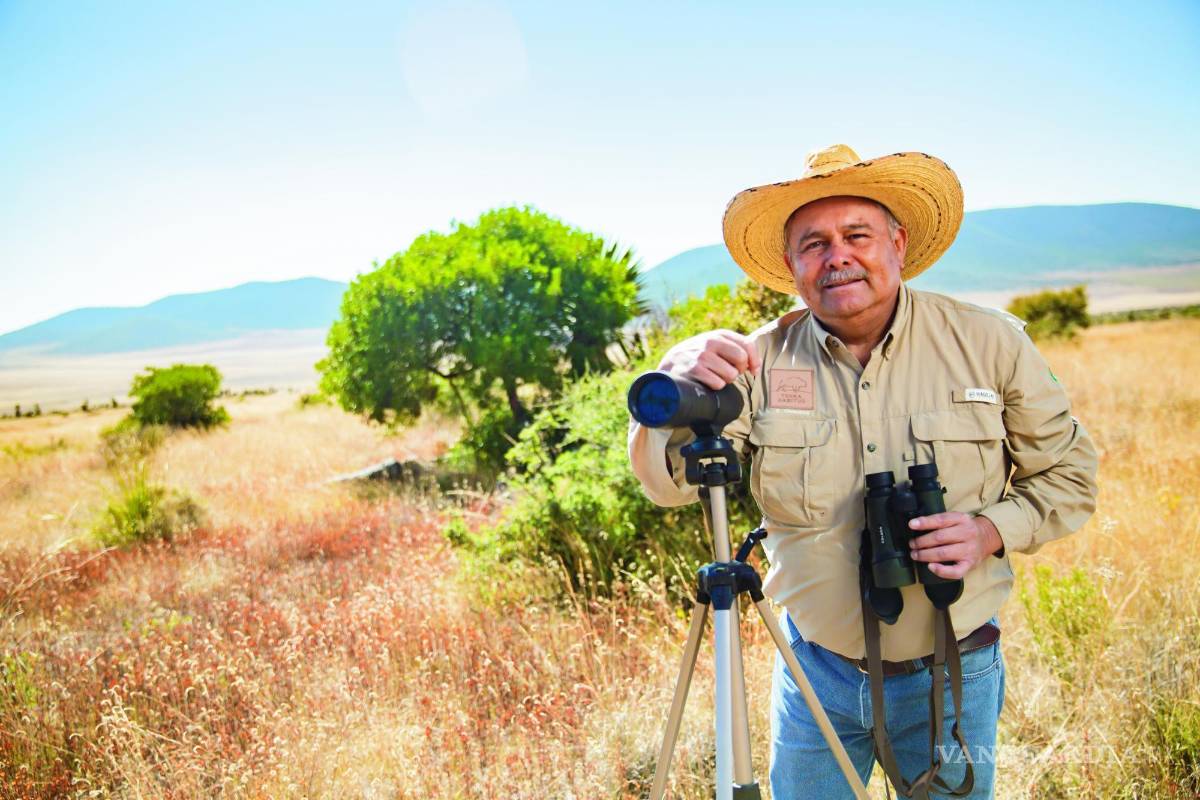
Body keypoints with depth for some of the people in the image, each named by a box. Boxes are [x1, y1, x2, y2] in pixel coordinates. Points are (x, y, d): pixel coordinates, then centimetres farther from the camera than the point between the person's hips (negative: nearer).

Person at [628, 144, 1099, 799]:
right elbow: (668, 482, -14)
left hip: (952, 675, 0)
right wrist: (677, 383, -34)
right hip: (814, 669, 1)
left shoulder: (989, 343, -8)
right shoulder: (763, 359, -9)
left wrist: (992, 529, -18)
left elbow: (1068, 474, 2)